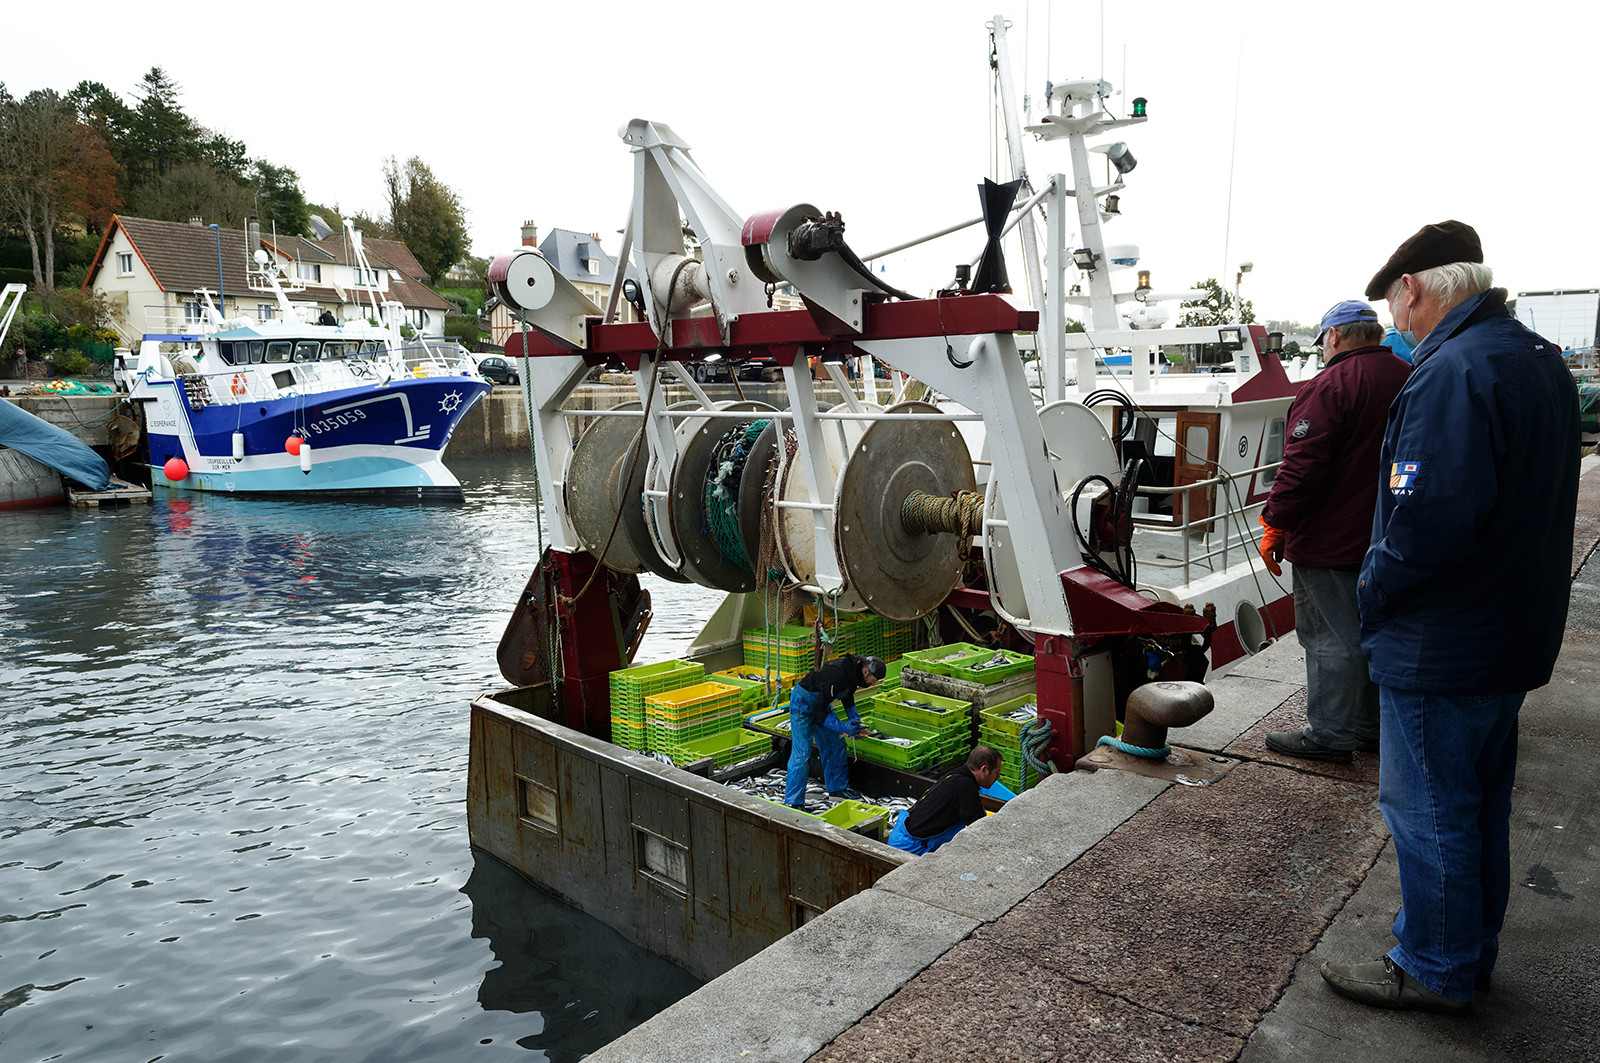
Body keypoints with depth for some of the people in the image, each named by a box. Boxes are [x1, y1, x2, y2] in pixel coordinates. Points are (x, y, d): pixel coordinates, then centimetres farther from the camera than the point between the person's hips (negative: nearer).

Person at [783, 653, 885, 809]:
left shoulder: (854, 671, -7)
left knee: (836, 743, 11)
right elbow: (818, 709, -30)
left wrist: (856, 721, 0)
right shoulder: (837, 675, -35)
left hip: (821, 702, 9)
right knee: (802, 752, -11)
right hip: (803, 704, -9)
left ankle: (837, 787, 25)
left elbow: (847, 698, 13)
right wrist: (843, 727, -28)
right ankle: (794, 801, -5)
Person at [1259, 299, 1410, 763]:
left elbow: (1301, 468, -21)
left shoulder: (1329, 386, -17)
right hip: (1386, 542, 9)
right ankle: (1373, 728, 28)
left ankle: (1329, 734, 8)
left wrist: (1275, 527, -12)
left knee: (1331, 637, 0)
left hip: (1331, 544, -8)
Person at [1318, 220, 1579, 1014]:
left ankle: (1435, 971, 21)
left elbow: (1430, 518, -31)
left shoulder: (1452, 371, -23)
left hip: (1439, 646, -10)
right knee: (1481, 802, 21)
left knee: (1428, 808, 5)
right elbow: (1531, 505, 16)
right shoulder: (1541, 361, 10)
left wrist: (1373, 593, -14)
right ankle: (1472, 950, 37)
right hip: (1515, 639, 10)